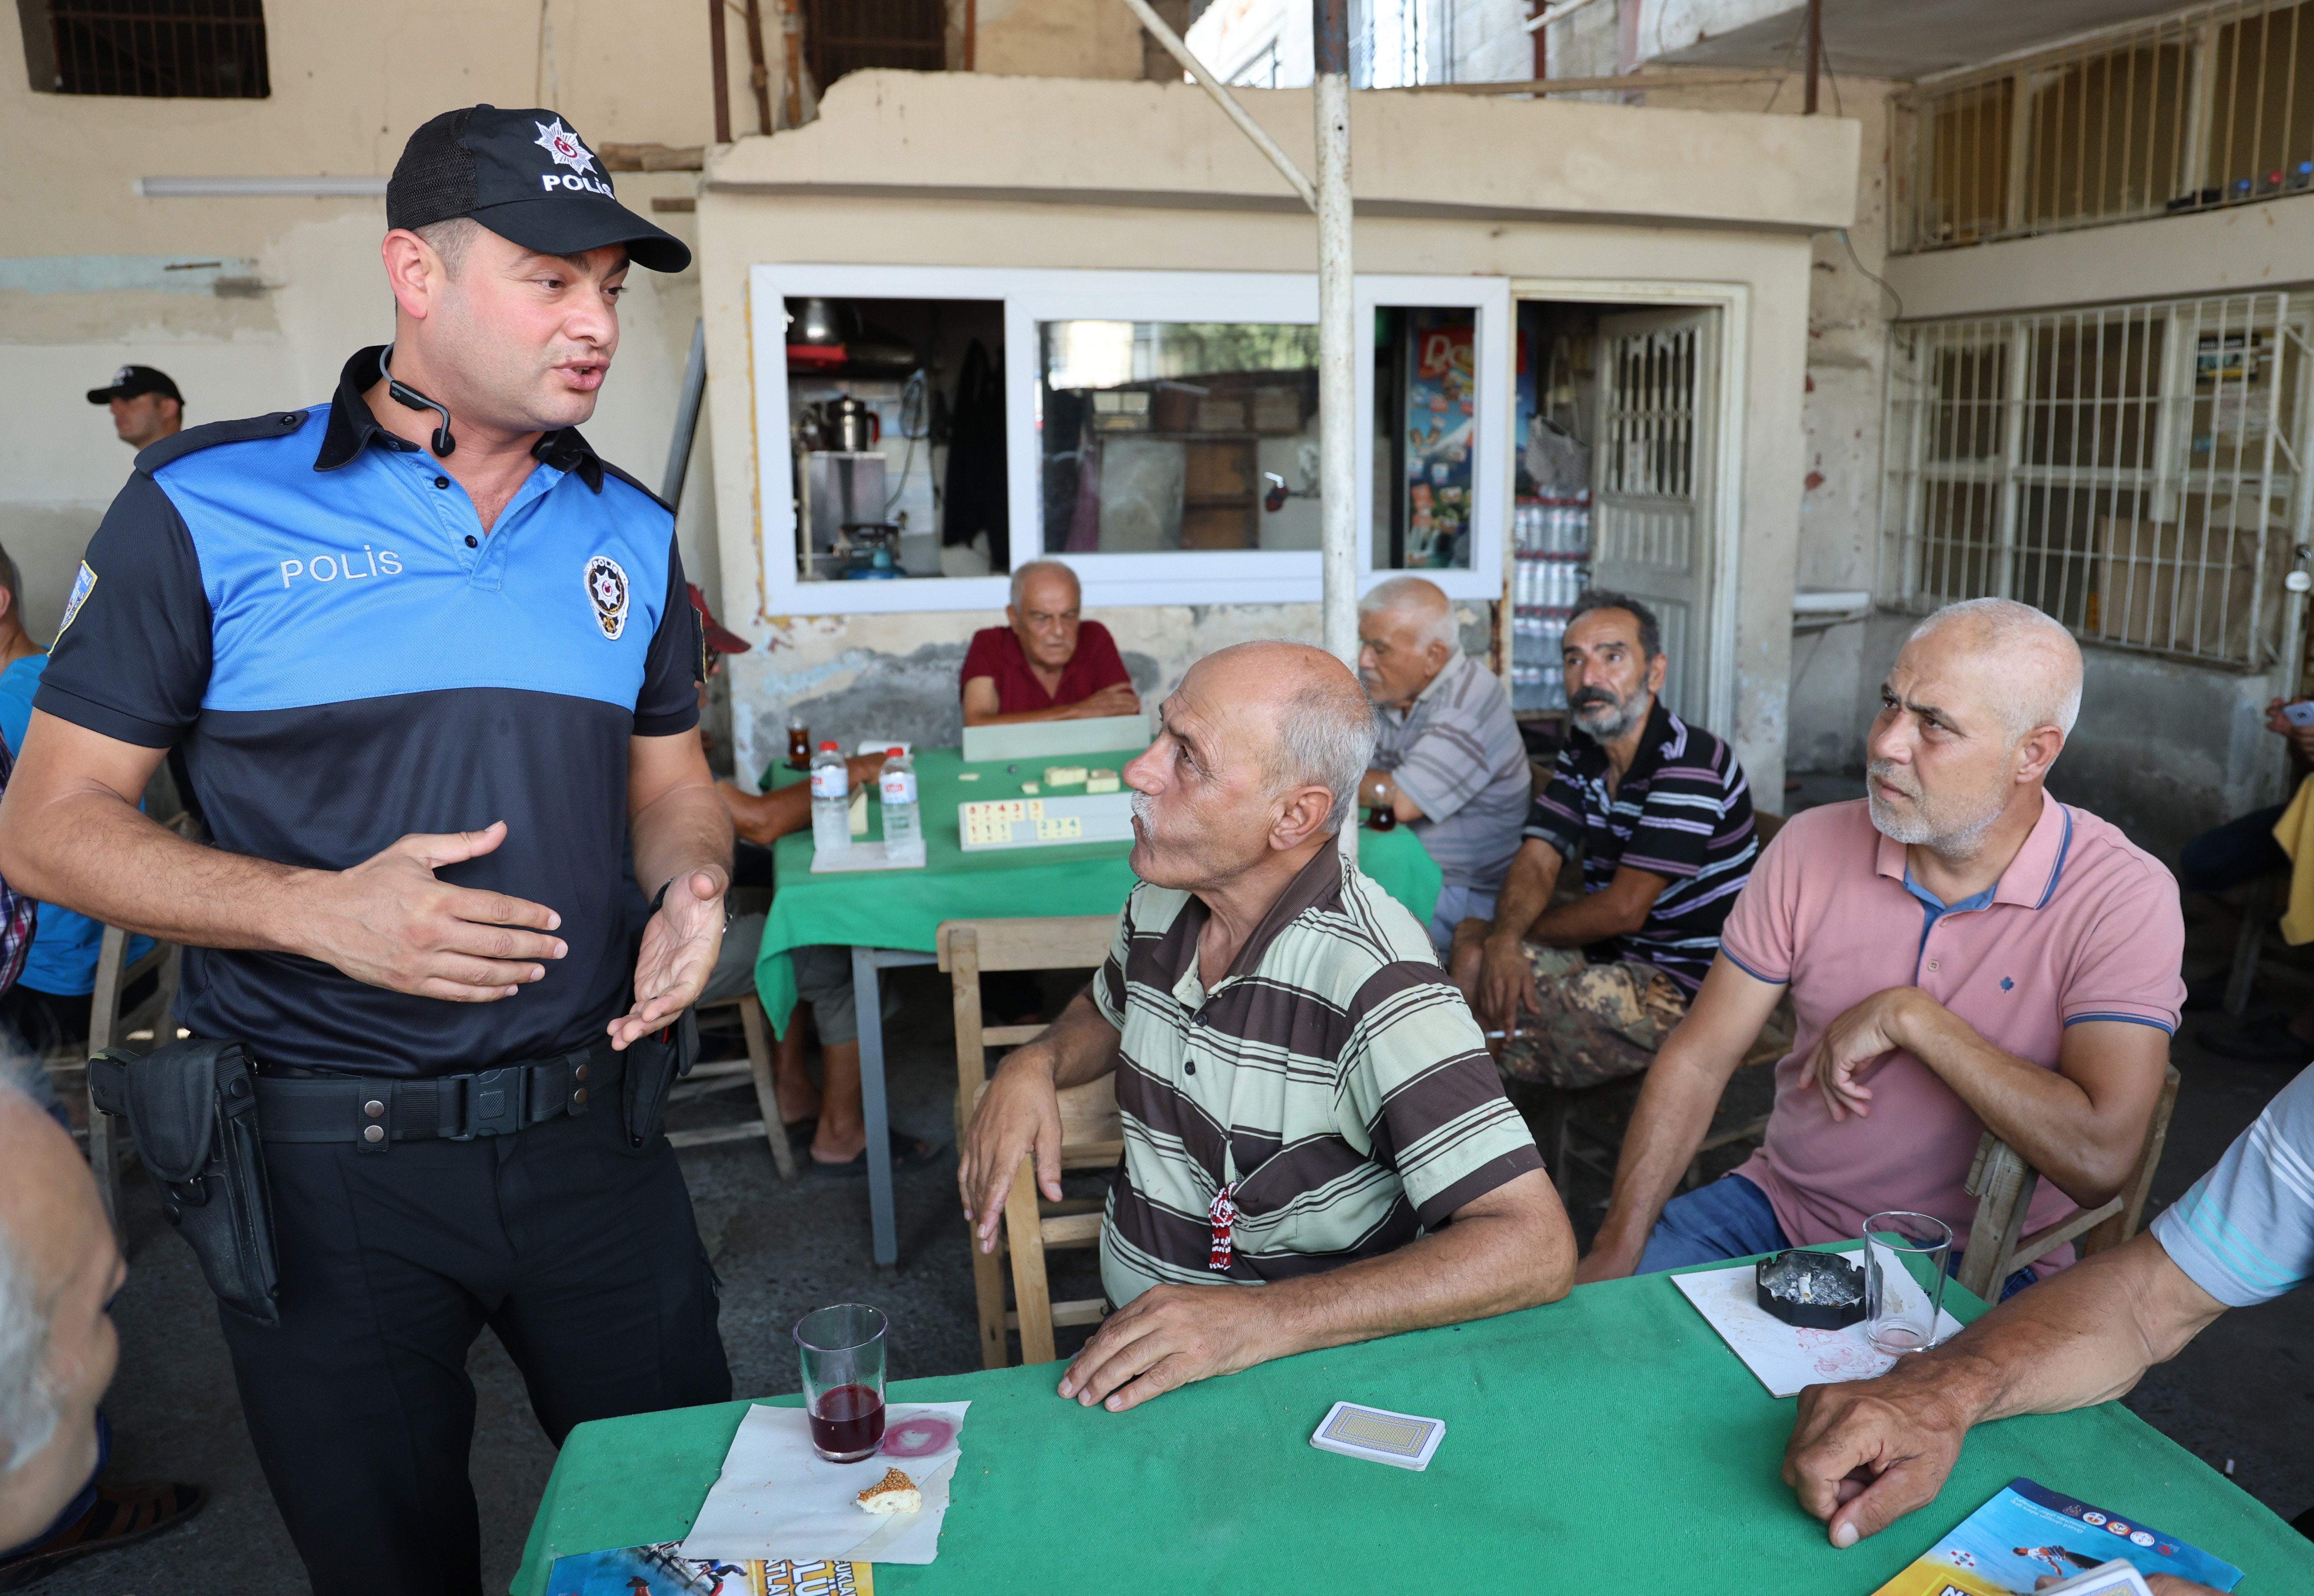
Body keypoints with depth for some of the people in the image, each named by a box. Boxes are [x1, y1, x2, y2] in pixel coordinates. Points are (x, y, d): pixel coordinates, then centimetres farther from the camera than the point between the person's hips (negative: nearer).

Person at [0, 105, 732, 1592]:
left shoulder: (628, 532, 5)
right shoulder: (206, 506, -7)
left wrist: (696, 884, -8)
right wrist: (318, 910, -21)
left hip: (587, 1124, 3)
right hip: (322, 1159, -3)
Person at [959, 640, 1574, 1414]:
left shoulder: (1369, 980, -24)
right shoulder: (1159, 903, -2)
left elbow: (1536, 1246, -29)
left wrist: (1263, 1320, -36)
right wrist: (1034, 1064, -1)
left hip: (1298, 1374, -6)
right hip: (1131, 1336, 6)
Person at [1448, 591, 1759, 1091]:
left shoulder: (1690, 763, -20)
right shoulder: (1581, 755, 7)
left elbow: (1624, 909, -22)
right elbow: (1536, 862, -4)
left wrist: (1519, 934, -10)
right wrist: (1504, 939, -26)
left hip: (1689, 989, -8)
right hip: (1613, 956, 8)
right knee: (1473, 944, -6)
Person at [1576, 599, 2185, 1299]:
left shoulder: (2125, 897, -14)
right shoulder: (1811, 846, -3)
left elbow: (2099, 1159, -25)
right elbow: (1697, 1060, -3)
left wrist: (1907, 1017, -20)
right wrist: (1616, 1251, -12)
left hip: (1970, 1265, -3)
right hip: (1780, 1207, 4)